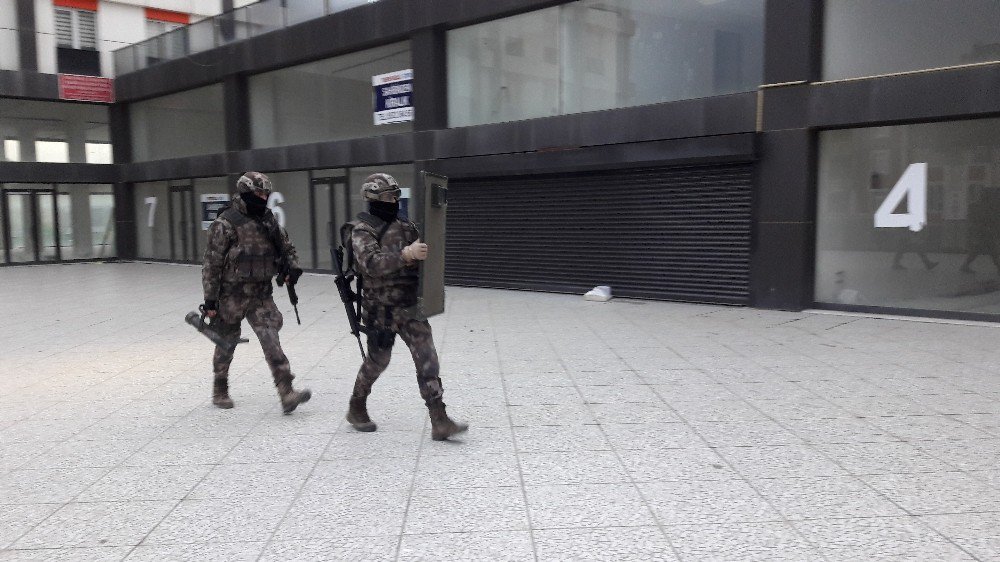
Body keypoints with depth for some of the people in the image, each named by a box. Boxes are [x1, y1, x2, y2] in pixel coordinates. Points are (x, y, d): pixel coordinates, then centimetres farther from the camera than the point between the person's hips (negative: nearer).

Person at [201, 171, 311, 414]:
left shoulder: (267, 219, 6)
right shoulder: (225, 224, -12)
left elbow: (286, 246, 19)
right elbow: (212, 264, -11)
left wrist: (292, 267, -1)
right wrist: (210, 299, -12)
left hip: (261, 294, 4)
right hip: (232, 295, -4)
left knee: (271, 340, -8)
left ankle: (287, 394, -14)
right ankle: (220, 391, 31)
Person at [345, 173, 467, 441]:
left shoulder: (406, 227, 10)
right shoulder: (362, 231, -9)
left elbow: (423, 256, 18)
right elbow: (372, 263, -27)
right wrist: (405, 254, -38)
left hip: (410, 306, 5)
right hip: (381, 310, -5)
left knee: (426, 358, -3)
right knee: (377, 360, 8)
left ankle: (439, 421, -3)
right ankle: (356, 409, 33)